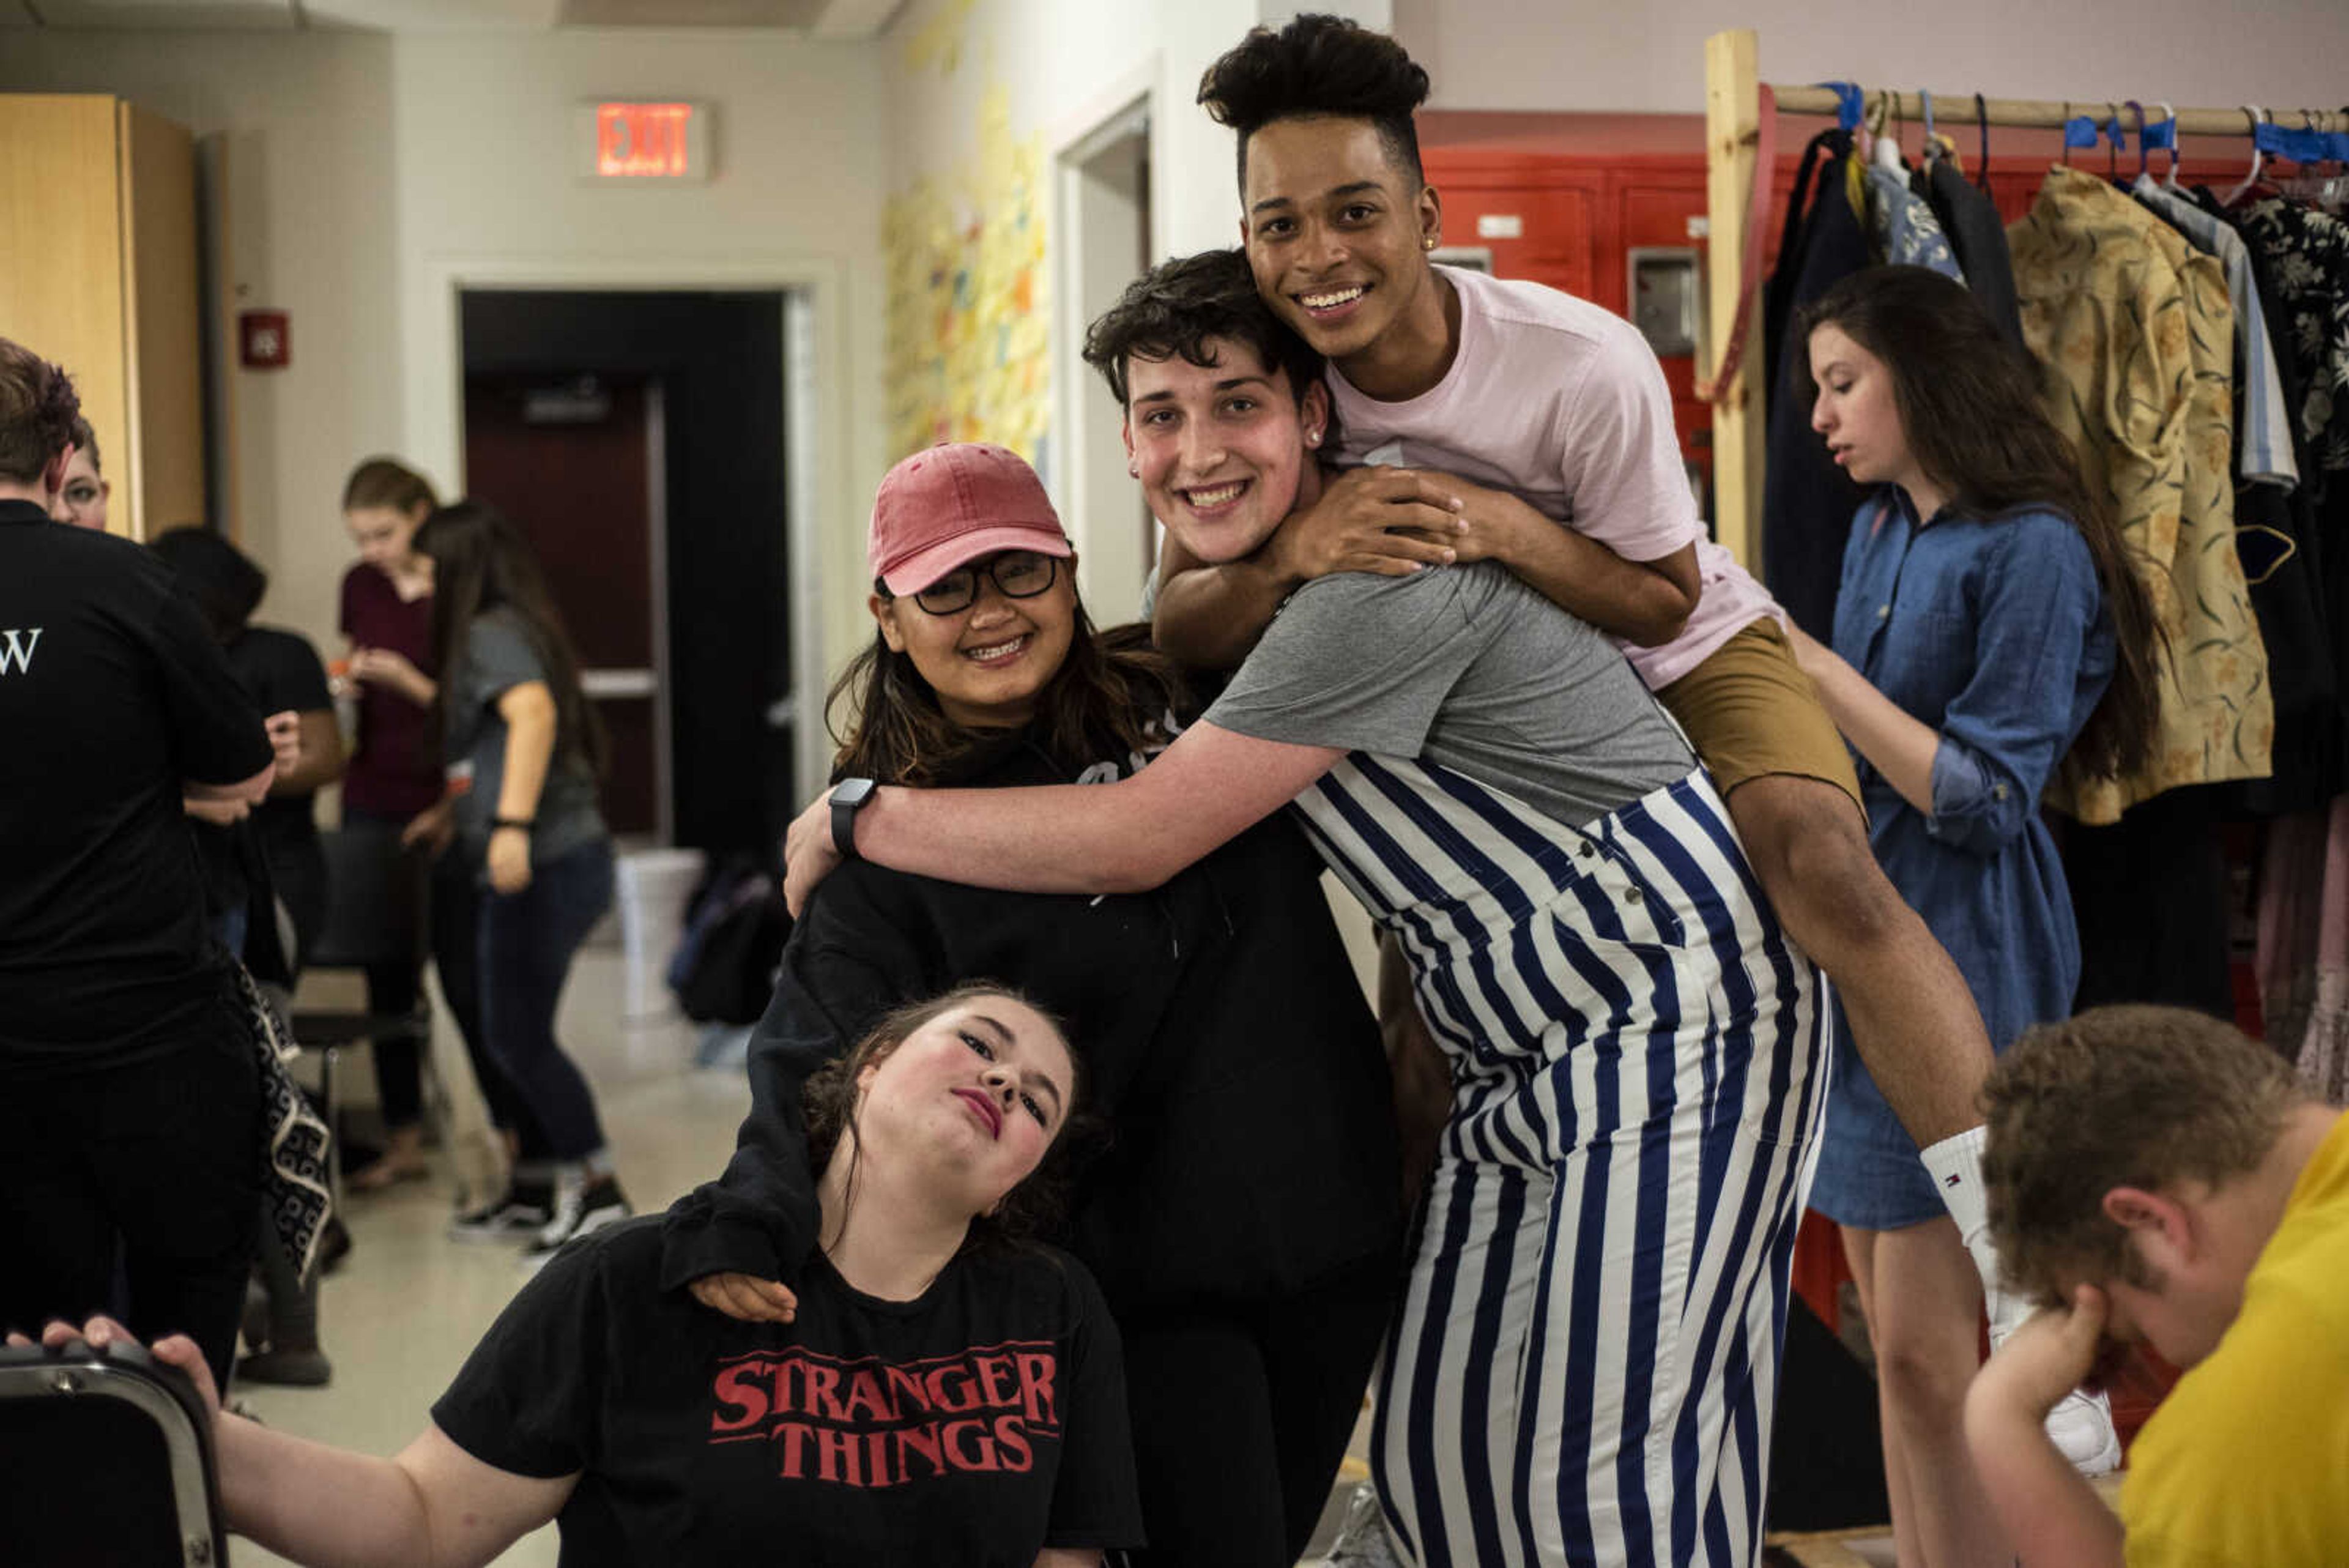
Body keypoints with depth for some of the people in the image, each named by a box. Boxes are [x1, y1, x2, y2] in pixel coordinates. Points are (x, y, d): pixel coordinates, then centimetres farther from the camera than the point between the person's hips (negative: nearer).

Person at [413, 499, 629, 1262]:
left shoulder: (491, 635, -11)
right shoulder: (519, 629, 19)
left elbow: (534, 714, -30)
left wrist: (512, 824, -38)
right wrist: (457, 811, 35)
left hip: (543, 864, -10)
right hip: (565, 855, 10)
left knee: (518, 1036, -5)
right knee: (513, 1031, 15)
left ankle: (599, 1193, 0)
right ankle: (537, 1182, 23)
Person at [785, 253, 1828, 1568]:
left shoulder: (1384, 580, -23)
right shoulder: (1218, 588, 8)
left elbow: (1137, 843, -23)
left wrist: (856, 816, -13)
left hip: (1679, 1022, -9)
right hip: (1520, 1064, 9)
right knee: (1439, 1456, 5)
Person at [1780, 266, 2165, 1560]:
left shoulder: (2032, 551, -13)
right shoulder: (1881, 530, 11)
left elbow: (1980, 797, -17)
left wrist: (1819, 671, -19)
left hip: (1958, 957, -8)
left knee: (1922, 1345, -6)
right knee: (1894, 1324, 12)